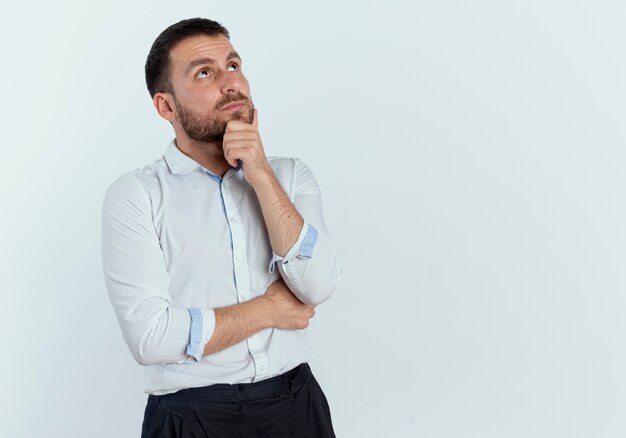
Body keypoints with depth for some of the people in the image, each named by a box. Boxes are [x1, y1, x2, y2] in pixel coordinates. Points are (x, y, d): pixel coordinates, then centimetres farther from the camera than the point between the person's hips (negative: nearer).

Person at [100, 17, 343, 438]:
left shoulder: (291, 176, 4)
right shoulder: (134, 196, -8)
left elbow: (318, 286, -10)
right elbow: (151, 336, -17)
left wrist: (260, 174, -14)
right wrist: (270, 308, -9)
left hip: (296, 403, 4)